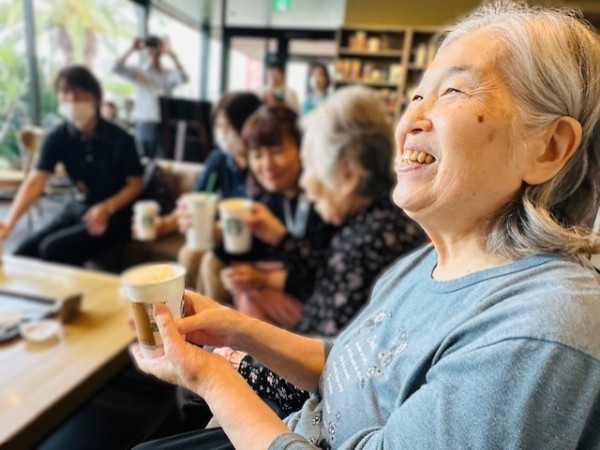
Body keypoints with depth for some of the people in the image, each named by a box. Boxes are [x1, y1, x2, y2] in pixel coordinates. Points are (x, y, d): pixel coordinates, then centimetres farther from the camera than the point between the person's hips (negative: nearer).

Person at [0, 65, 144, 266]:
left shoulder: (119, 139, -16)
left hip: (115, 214, -5)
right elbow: (35, 180, -15)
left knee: (53, 248, -23)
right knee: (23, 253, -7)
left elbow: (135, 184, -9)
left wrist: (106, 208, -25)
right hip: (78, 209, 5)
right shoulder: (58, 137, -5)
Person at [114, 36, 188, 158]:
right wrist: (132, 49, -7)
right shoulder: (138, 72, 9)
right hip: (144, 126, 1)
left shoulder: (169, 74, 6)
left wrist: (172, 55, -18)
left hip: (164, 126, -1)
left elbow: (183, 78, -14)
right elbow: (116, 69, -4)